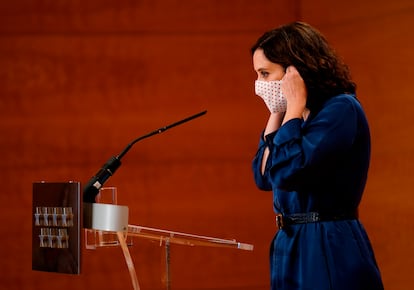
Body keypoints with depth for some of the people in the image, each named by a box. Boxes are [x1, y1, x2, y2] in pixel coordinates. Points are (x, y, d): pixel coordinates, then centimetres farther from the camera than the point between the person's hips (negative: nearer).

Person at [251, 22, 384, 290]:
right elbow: (263, 177, 14)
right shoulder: (301, 115, 13)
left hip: (329, 251, -9)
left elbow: (287, 172, -25)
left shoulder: (341, 109, -15)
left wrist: (294, 105, -13)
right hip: (292, 246, 9)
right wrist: (276, 113, 9)